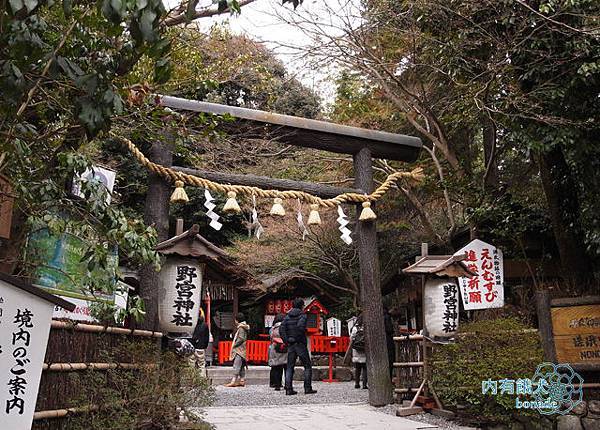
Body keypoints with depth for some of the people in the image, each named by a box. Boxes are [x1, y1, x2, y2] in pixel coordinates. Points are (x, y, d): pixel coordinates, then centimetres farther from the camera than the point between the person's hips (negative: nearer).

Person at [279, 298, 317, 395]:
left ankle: (288, 389, 3)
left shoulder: (287, 316, 10)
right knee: (307, 366, 5)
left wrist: (286, 340, -2)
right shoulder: (302, 315, -5)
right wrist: (301, 338, -11)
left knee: (289, 367, 8)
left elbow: (281, 329, -2)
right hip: (300, 344, -5)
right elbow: (300, 326, -24)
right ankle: (308, 388, 2)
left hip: (290, 345, 5)